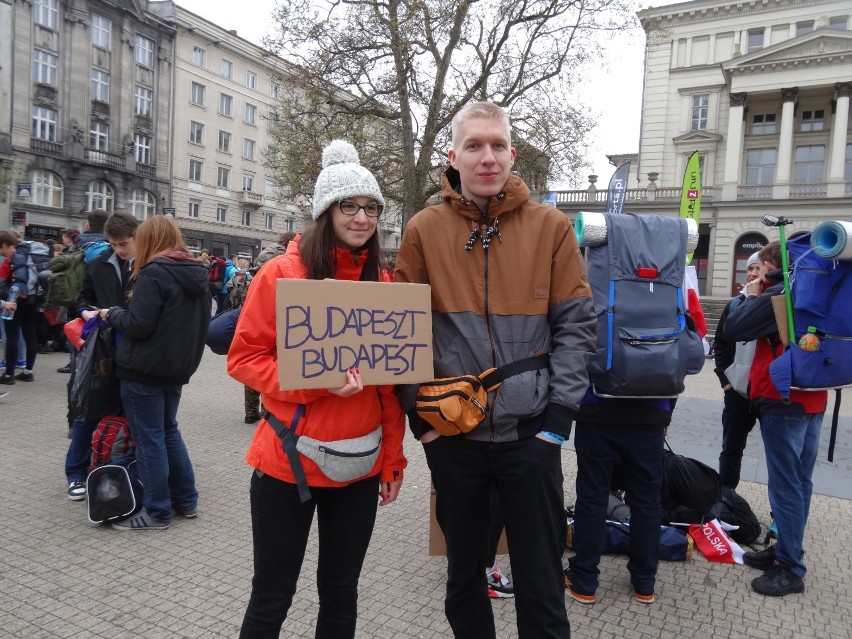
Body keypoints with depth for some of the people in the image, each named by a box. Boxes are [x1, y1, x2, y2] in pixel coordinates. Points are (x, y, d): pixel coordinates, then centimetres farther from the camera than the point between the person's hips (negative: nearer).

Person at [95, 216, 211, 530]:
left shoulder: (154, 273, -17)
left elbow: (137, 325, -21)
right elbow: (196, 323, 15)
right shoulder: (198, 273, 8)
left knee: (149, 438, 2)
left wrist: (111, 313, -3)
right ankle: (186, 500, 25)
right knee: (168, 430, 19)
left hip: (144, 369, -8)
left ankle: (156, 512, 11)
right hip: (177, 366, 8)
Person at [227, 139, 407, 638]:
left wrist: (393, 458, 5)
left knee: (341, 592, 18)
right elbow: (244, 358, -8)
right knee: (272, 598, 11)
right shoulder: (281, 273, -9)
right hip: (288, 460, -3)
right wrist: (318, 380, -22)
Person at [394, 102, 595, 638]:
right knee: (463, 572, 20)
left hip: (530, 433, -1)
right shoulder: (424, 230, 0)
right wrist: (421, 414, -2)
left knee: (542, 585, 10)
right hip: (452, 434, 2)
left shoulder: (551, 227, -2)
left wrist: (558, 415, -7)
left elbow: (576, 325, -1)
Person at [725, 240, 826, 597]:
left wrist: (753, 297, -3)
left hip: (783, 401, -9)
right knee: (799, 482, 15)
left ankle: (791, 570, 5)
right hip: (813, 399, 9)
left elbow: (733, 330, -17)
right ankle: (786, 551, 27)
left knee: (785, 485, -3)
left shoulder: (777, 295, -16)